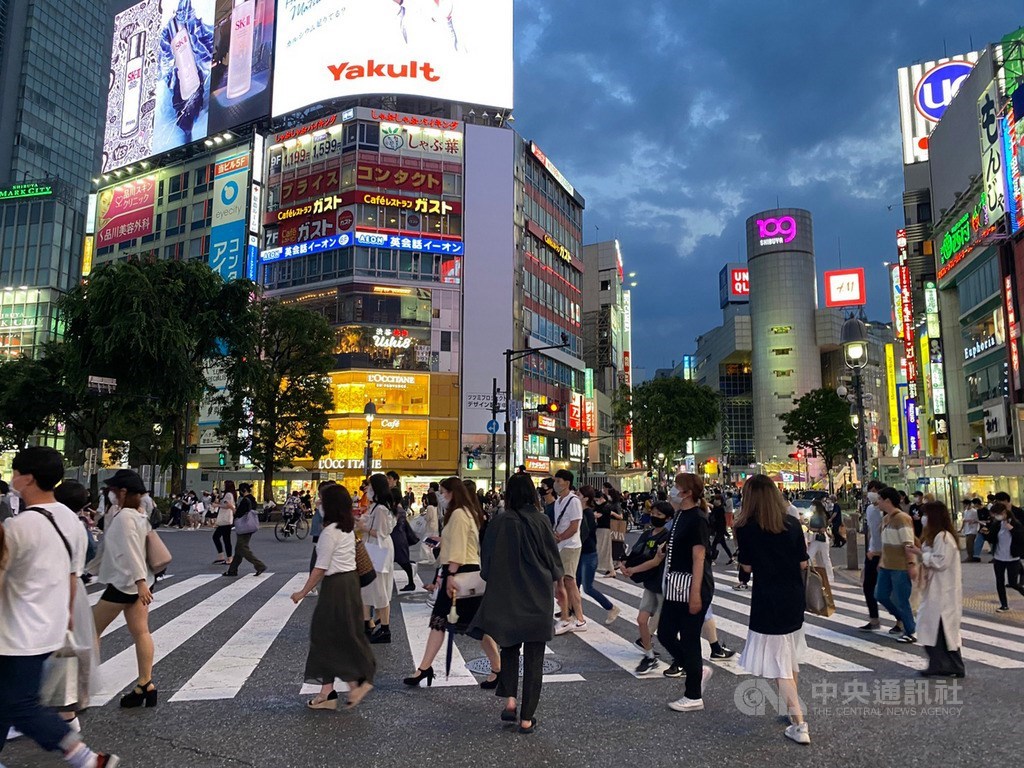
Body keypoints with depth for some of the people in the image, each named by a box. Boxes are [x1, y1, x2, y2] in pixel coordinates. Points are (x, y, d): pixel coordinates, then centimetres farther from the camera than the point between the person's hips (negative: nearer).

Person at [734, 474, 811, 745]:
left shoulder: (745, 528, -12)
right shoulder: (792, 524, -3)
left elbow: (747, 566, -4)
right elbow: (803, 563, 1)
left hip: (767, 602, -5)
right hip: (794, 598, 5)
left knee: (779, 664, 1)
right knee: (790, 658, 22)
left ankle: (800, 726, -1)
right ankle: (794, 711, 35)